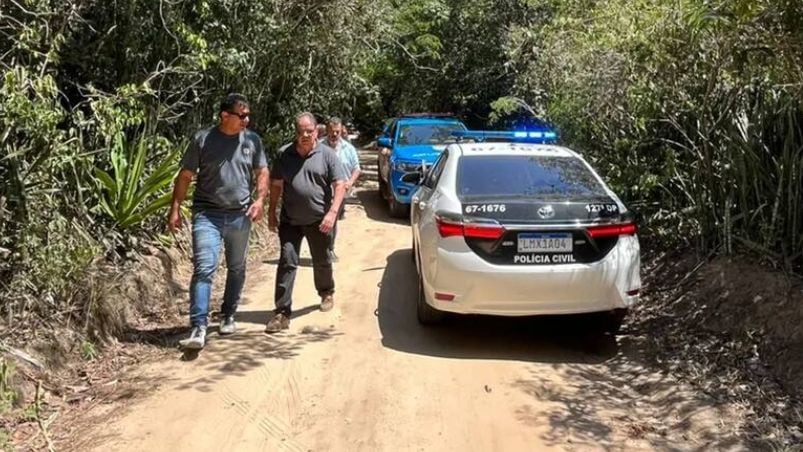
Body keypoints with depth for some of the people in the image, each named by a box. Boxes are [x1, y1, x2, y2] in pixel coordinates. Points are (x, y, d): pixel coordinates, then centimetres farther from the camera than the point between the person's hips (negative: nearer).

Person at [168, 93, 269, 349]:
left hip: (240, 215, 3)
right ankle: (198, 328, -14)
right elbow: (185, 176, 1)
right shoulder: (202, 140, -3)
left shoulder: (252, 141, 4)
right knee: (204, 268, -13)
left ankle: (229, 316, 34)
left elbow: (262, 172, 10)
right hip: (207, 214, -3)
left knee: (236, 269, 15)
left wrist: (260, 199, -7)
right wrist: (175, 209, -5)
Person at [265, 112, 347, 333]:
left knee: (322, 261, 16)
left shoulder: (327, 154, -4)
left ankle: (327, 293, 44)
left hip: (319, 221, -1)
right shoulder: (284, 154, 2)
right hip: (290, 220, 1)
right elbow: (276, 184, 9)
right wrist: (271, 212, 5)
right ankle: (282, 313, -4)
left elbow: (340, 185, -8)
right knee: (287, 263, -6)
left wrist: (333, 212, -19)